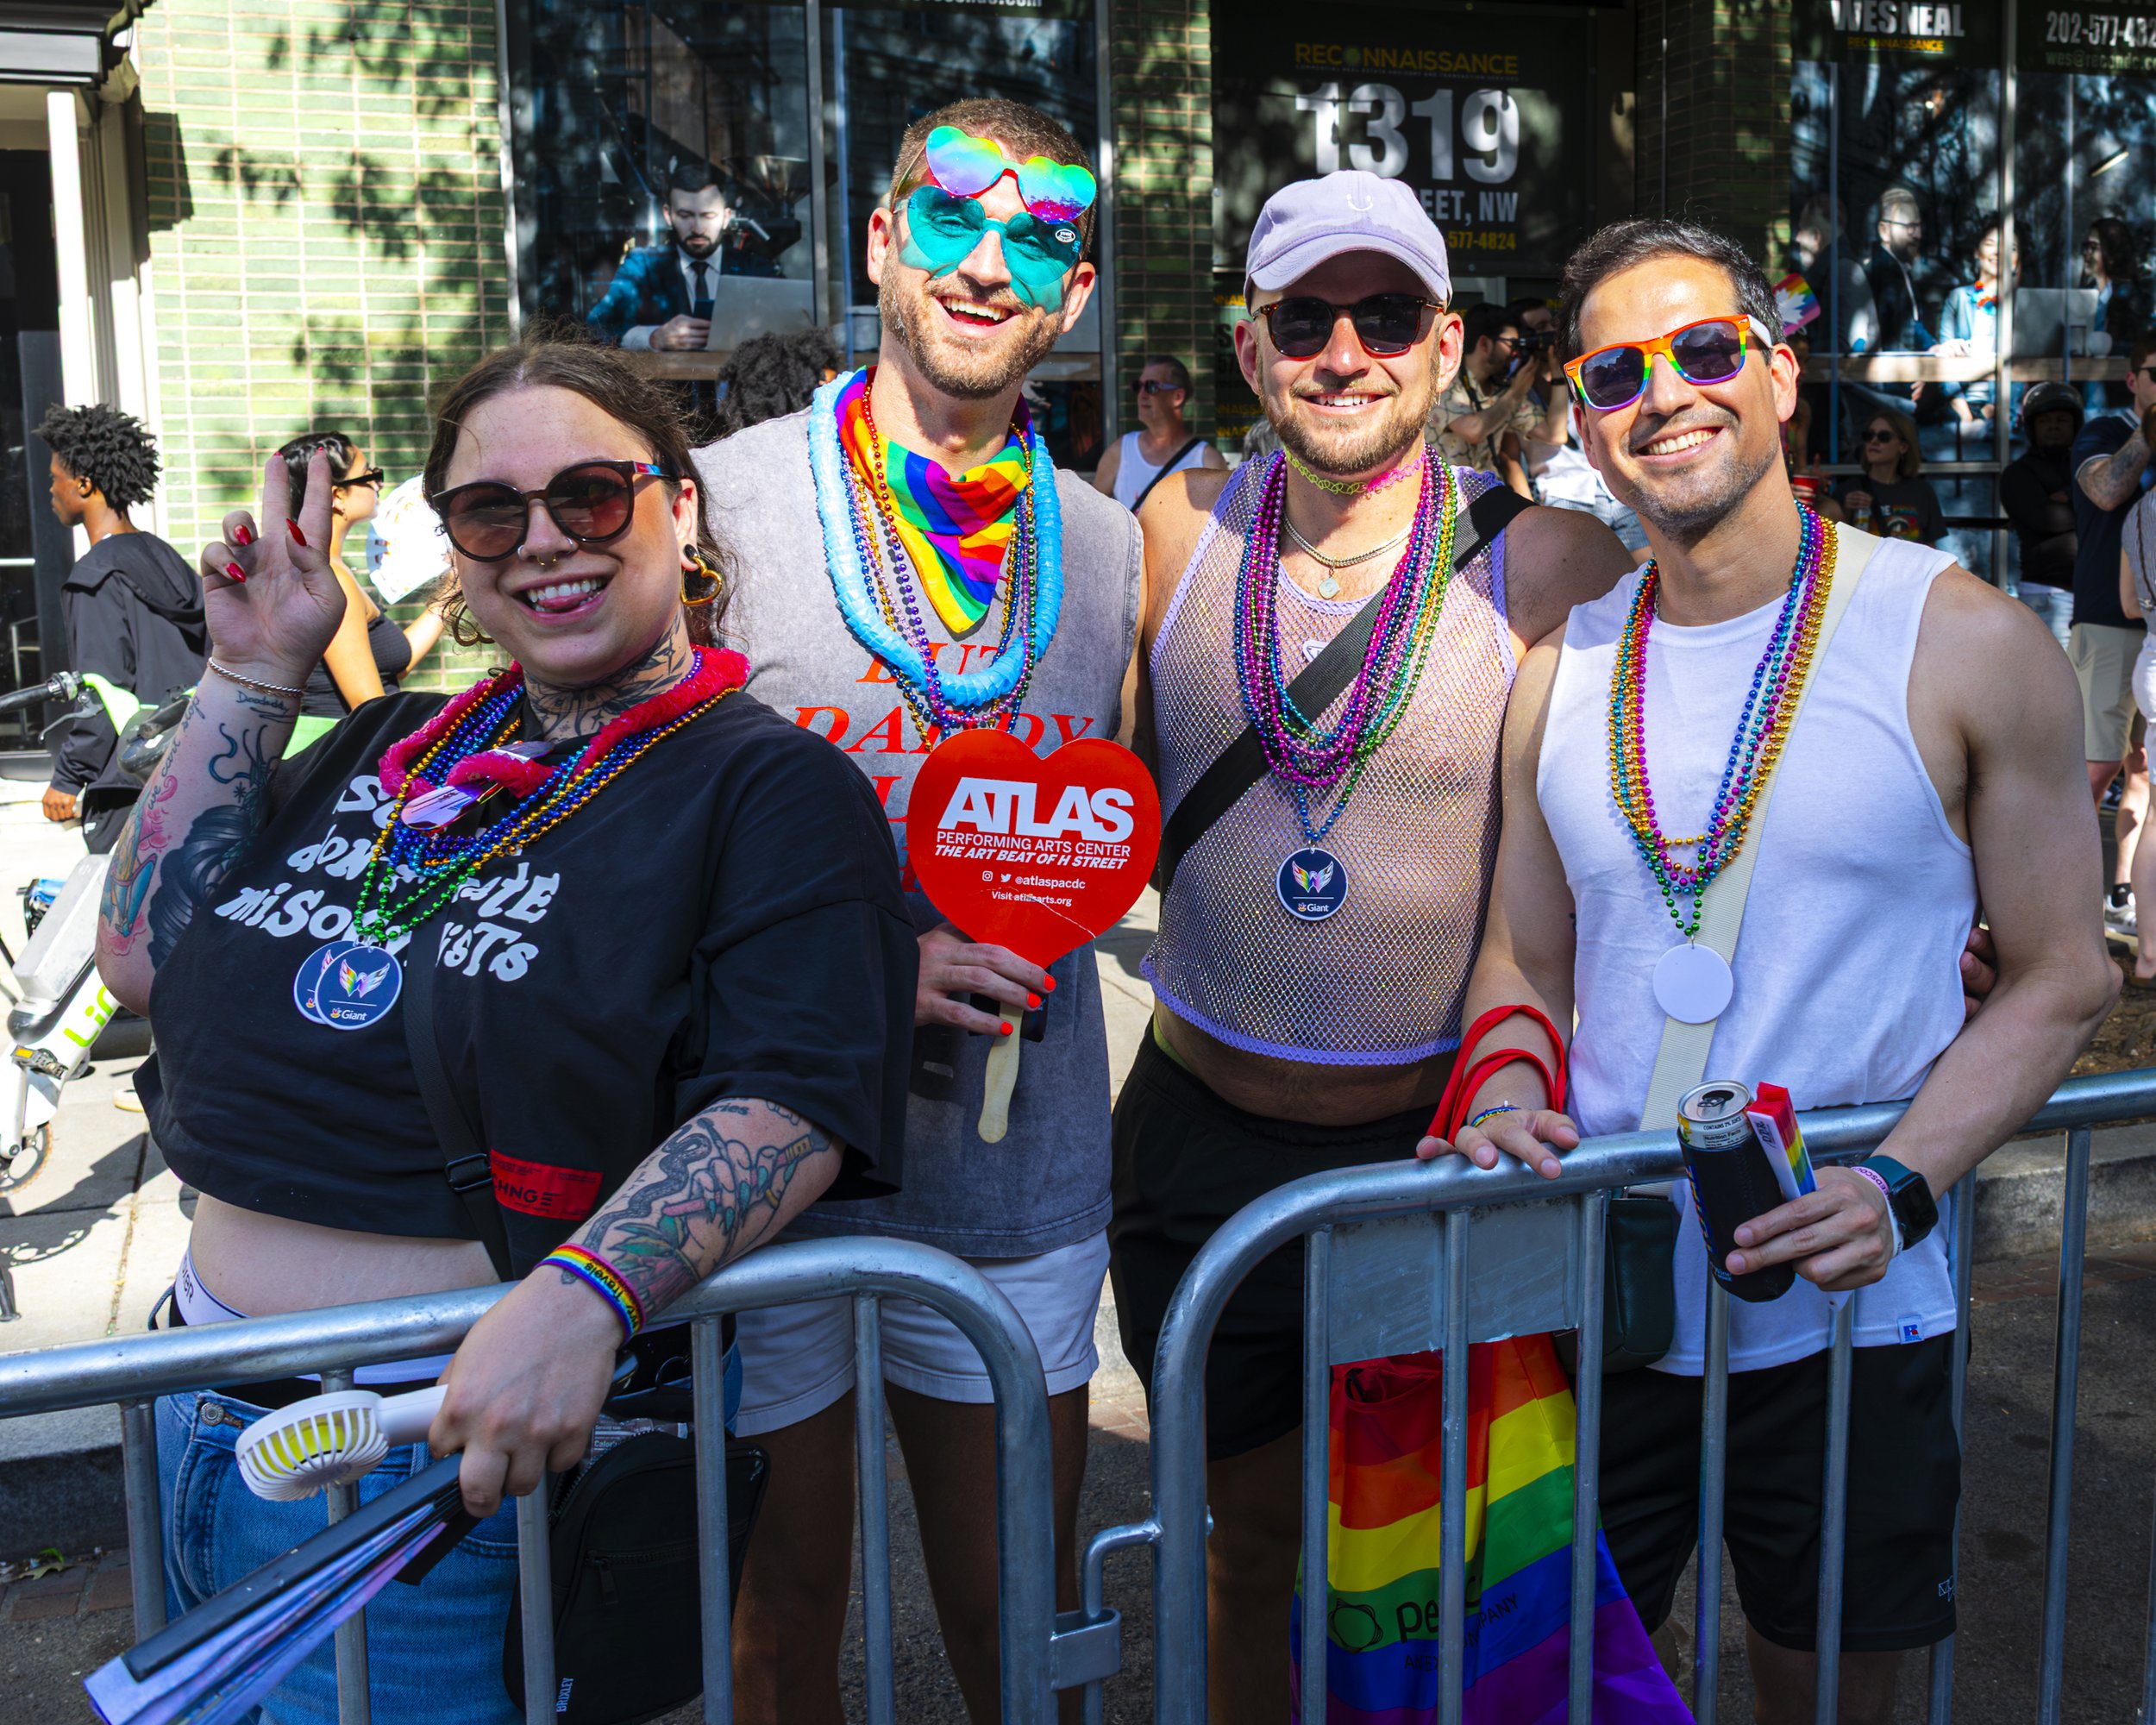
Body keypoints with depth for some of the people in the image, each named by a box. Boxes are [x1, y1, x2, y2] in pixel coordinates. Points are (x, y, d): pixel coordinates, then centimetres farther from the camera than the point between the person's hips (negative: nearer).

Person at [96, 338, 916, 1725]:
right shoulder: (397, 749, 11)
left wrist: (579, 1299, -36)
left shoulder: (771, 787, -10)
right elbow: (145, 957, 9)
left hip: (471, 1451, -7)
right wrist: (252, 676, 3)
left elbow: (794, 1103, -21)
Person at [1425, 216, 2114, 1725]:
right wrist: (1510, 1090, -10)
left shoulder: (1962, 639, -7)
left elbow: (2064, 974, -4)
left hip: (1847, 1319, -2)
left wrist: (1901, 1188, -18)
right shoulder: (1563, 670, 4)